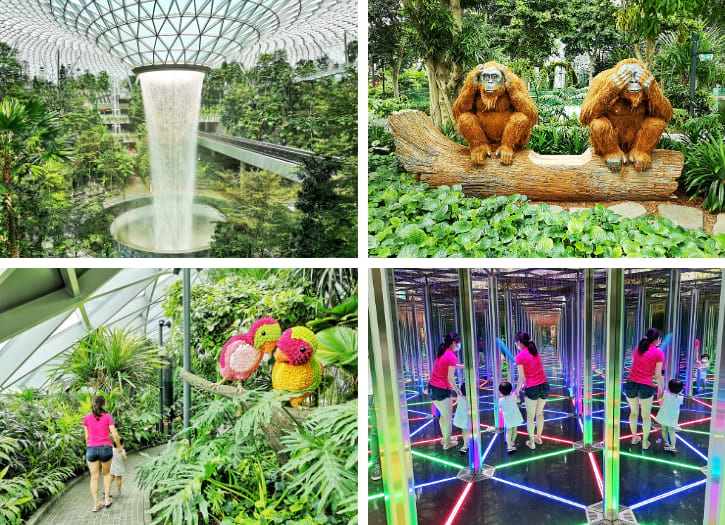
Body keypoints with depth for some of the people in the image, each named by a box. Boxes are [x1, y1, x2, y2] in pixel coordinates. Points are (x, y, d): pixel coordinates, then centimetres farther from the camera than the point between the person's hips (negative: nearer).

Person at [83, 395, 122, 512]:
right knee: (106, 473, 20)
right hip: (106, 448, -1)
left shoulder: (87, 418, 3)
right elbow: (115, 435, -6)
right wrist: (119, 446, 10)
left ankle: (96, 504, 5)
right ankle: (107, 499, 16)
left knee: (94, 477, 7)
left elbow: (87, 437, 8)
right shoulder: (108, 417, -3)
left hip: (92, 449, 1)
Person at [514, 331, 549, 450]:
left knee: (530, 417, 13)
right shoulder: (535, 352, 8)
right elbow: (539, 369, 5)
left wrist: (516, 392, 1)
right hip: (544, 385, 6)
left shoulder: (520, 356, -11)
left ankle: (531, 442, 23)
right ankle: (538, 438, 39)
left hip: (532, 388, -6)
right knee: (539, 414, 25)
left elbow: (521, 378, -10)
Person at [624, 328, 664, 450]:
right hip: (646, 386, -4)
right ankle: (645, 442, 21)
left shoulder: (637, 348, 11)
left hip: (631, 383, 4)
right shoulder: (658, 353, -4)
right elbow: (658, 374, -4)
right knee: (646, 415, 13)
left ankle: (634, 437, 36)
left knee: (633, 412, 23)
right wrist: (661, 389, 7)